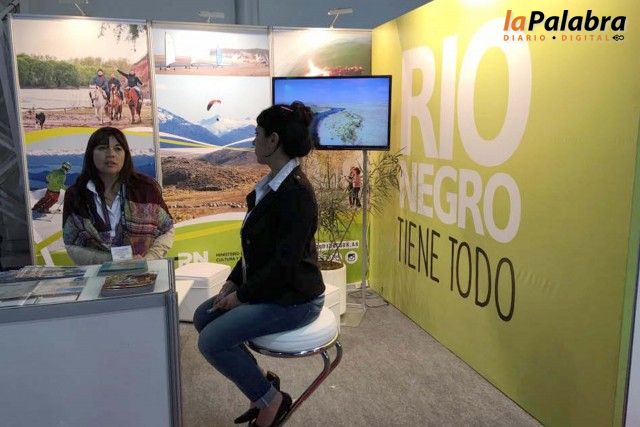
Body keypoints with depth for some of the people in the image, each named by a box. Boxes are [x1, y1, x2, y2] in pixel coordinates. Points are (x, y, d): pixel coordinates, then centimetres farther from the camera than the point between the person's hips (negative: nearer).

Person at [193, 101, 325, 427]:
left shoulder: (296, 192, -23)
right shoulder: (270, 185, 7)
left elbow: (285, 262, -25)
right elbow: (256, 246, 13)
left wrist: (242, 295, -15)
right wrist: (233, 283, 3)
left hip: (294, 298, -10)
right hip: (269, 288, 10)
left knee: (212, 340, -16)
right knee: (203, 317, 11)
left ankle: (271, 399, 5)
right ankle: (259, 380, 21)